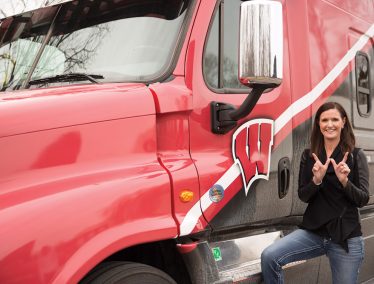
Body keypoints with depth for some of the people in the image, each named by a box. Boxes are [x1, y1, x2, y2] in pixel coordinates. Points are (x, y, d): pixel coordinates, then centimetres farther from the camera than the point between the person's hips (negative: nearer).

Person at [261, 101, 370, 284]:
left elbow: (363, 199, -6)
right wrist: (316, 180, -19)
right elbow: (303, 196, 0)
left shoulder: (356, 156, -3)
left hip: (346, 237, -1)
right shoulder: (309, 155, 3)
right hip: (312, 231, 2)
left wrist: (344, 180, -24)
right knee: (269, 257, -19)